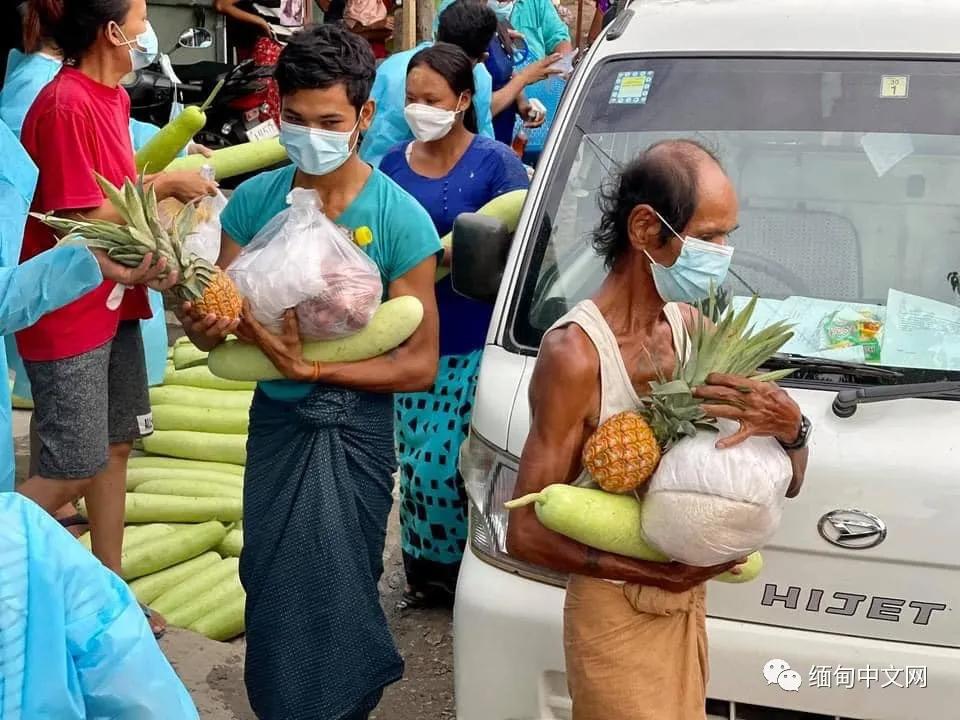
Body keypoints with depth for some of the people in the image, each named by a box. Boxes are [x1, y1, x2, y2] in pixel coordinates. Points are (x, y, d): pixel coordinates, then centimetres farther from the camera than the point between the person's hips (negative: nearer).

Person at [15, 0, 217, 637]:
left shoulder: (113, 96, 7)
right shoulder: (65, 103, -20)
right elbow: (82, 220, -20)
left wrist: (175, 175, -2)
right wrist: (163, 184, -13)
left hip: (113, 301, 9)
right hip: (67, 311, -9)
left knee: (115, 445, 14)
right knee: (73, 469, -5)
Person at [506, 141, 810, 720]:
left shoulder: (693, 326, 0)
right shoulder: (575, 355, -22)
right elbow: (526, 535, -18)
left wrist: (791, 426, -16)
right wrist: (656, 574, -20)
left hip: (687, 603, 7)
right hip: (618, 616, -7)